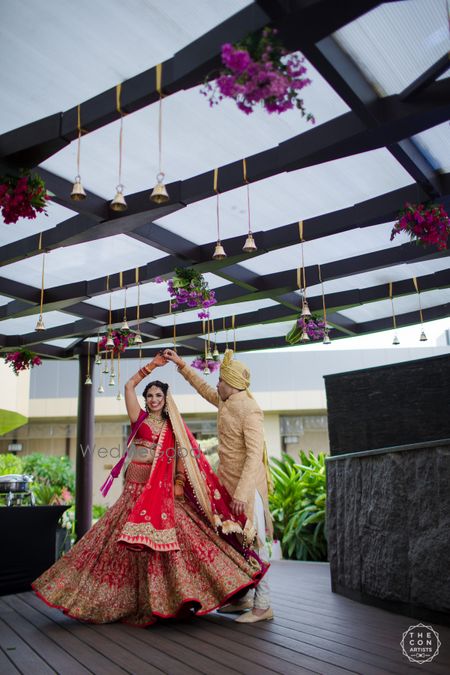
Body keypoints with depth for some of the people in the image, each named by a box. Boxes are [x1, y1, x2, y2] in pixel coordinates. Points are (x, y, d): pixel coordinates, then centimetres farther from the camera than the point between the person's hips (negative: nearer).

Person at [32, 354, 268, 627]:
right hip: (138, 485, -1)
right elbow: (129, 386, -2)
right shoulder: (140, 418, 7)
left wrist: (178, 485, -7)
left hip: (164, 489, 1)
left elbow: (183, 457, 7)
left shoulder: (173, 427, 12)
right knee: (140, 539, -2)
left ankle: (181, 595, -5)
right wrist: (153, 365, 0)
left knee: (168, 538, -8)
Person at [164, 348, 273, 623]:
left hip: (247, 485, -9)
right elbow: (203, 388, 27)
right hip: (228, 482, 9)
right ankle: (242, 598, 25)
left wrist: (242, 493, -30)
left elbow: (255, 454, -25)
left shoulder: (250, 410, -19)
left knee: (253, 542, -4)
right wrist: (181, 364, 28)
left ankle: (263, 606, 5)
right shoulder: (225, 403, 7)